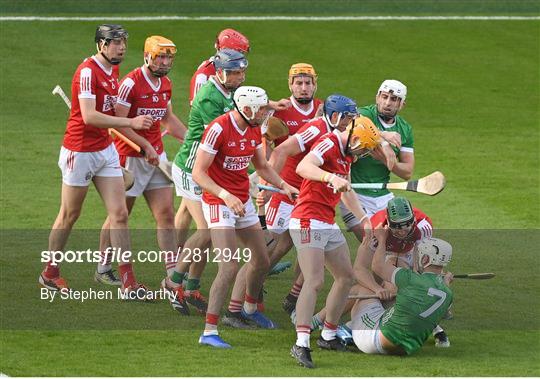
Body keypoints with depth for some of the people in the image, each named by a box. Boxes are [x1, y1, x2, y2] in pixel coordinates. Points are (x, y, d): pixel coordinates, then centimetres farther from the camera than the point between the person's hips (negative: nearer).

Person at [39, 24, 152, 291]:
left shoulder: (113, 70, 8)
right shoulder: (87, 72, -19)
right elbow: (89, 116, -28)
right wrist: (131, 122, -32)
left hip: (105, 149, 8)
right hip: (80, 151, -7)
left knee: (119, 214, 0)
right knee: (69, 216, 6)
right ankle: (50, 273, 23)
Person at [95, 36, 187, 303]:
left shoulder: (165, 84, 9)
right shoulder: (131, 83, -17)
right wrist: (146, 146, -18)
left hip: (156, 156, 7)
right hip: (131, 157, -7)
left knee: (166, 214, 0)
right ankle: (103, 269, 22)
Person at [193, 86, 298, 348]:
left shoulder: (254, 130, 3)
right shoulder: (219, 129, -22)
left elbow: (261, 166, 20)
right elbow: (198, 173, -22)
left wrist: (283, 186, 5)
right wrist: (226, 196, -32)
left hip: (243, 202, 8)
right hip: (218, 203, -8)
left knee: (261, 262, 19)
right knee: (230, 268, -18)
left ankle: (250, 308, 46)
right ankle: (209, 332, -15)